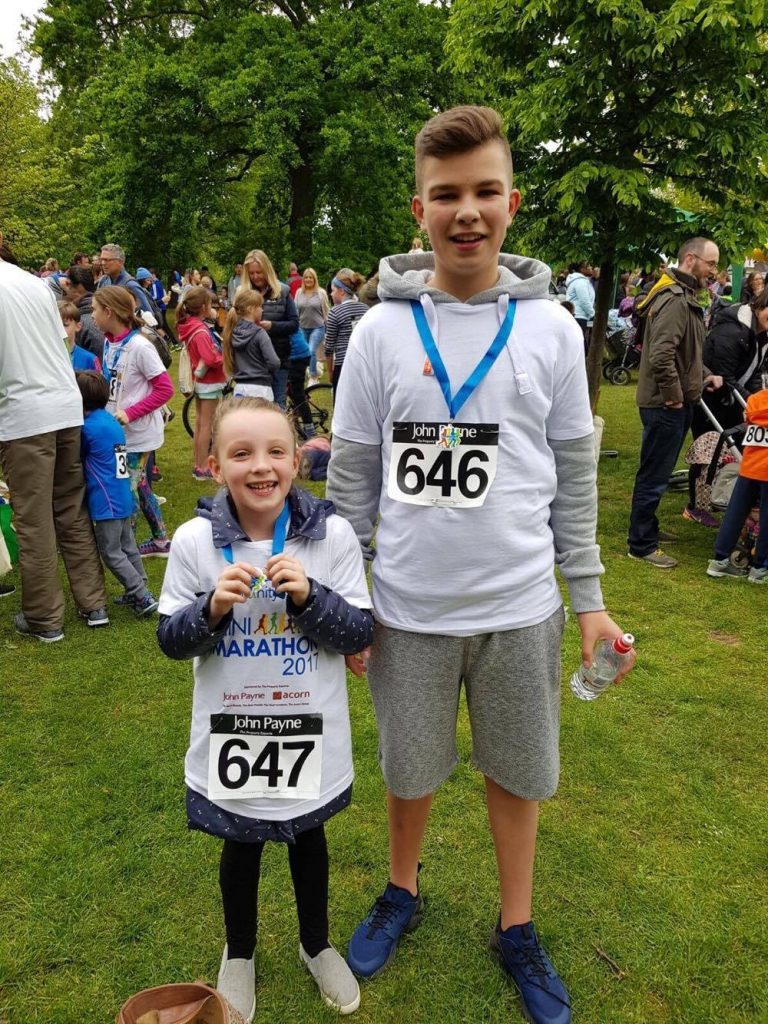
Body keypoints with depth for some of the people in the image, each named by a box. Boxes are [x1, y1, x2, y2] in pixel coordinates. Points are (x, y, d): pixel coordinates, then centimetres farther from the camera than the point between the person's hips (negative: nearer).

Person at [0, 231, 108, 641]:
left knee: (34, 523, 3)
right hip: (67, 407, 6)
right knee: (73, 512, 14)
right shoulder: (38, 284, 10)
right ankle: (94, 604, 19)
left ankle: (45, 618, 13)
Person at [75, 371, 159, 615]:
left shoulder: (89, 427, -15)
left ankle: (143, 597, -4)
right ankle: (138, 592, 22)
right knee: (127, 546, 15)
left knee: (111, 553, -2)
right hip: (124, 498, 9)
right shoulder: (114, 423, 10)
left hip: (107, 502, -9)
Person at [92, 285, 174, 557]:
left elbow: (165, 389, -18)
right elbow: (111, 384, 12)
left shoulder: (139, 346, -17)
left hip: (138, 433, -8)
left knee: (128, 489, 0)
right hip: (118, 430, 8)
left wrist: (131, 413, -20)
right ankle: (161, 540, 27)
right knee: (139, 486, 14)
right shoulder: (109, 343, 4)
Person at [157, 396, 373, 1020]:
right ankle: (240, 952, 52)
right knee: (241, 845, 23)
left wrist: (309, 595, -28)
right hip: (231, 735, 0)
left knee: (308, 837, 23)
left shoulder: (333, 535, -15)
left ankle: (316, 944, 52)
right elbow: (172, 641, -7)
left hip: (310, 734, 0)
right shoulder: (195, 542, -14)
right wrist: (213, 607, -26)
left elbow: (361, 633, -11)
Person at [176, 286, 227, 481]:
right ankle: (203, 468, 5)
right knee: (206, 425, -2)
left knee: (199, 423, 16)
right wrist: (224, 359, -13)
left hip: (199, 380, 9)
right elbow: (211, 359, -30)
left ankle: (198, 464, 25)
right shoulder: (201, 331, -24)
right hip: (210, 382, -9)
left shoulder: (190, 326, 5)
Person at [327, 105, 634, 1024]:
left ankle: (516, 926, 40)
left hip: (520, 608, 1)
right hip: (409, 609, 0)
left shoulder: (552, 330, -2)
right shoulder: (381, 331, -4)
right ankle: (401, 891, 46)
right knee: (409, 768, 18)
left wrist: (589, 596, 1)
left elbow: (574, 476, 2)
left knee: (517, 772, 17)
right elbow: (352, 478, 0)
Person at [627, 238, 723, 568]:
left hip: (674, 404, 10)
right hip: (665, 405, -10)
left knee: (656, 474, 20)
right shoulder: (675, 300, -19)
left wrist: (703, 376, 12)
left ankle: (647, 528, 34)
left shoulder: (684, 296, 15)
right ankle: (641, 545, 9)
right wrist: (673, 395, -19)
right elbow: (661, 355, -29)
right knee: (654, 476, -1)